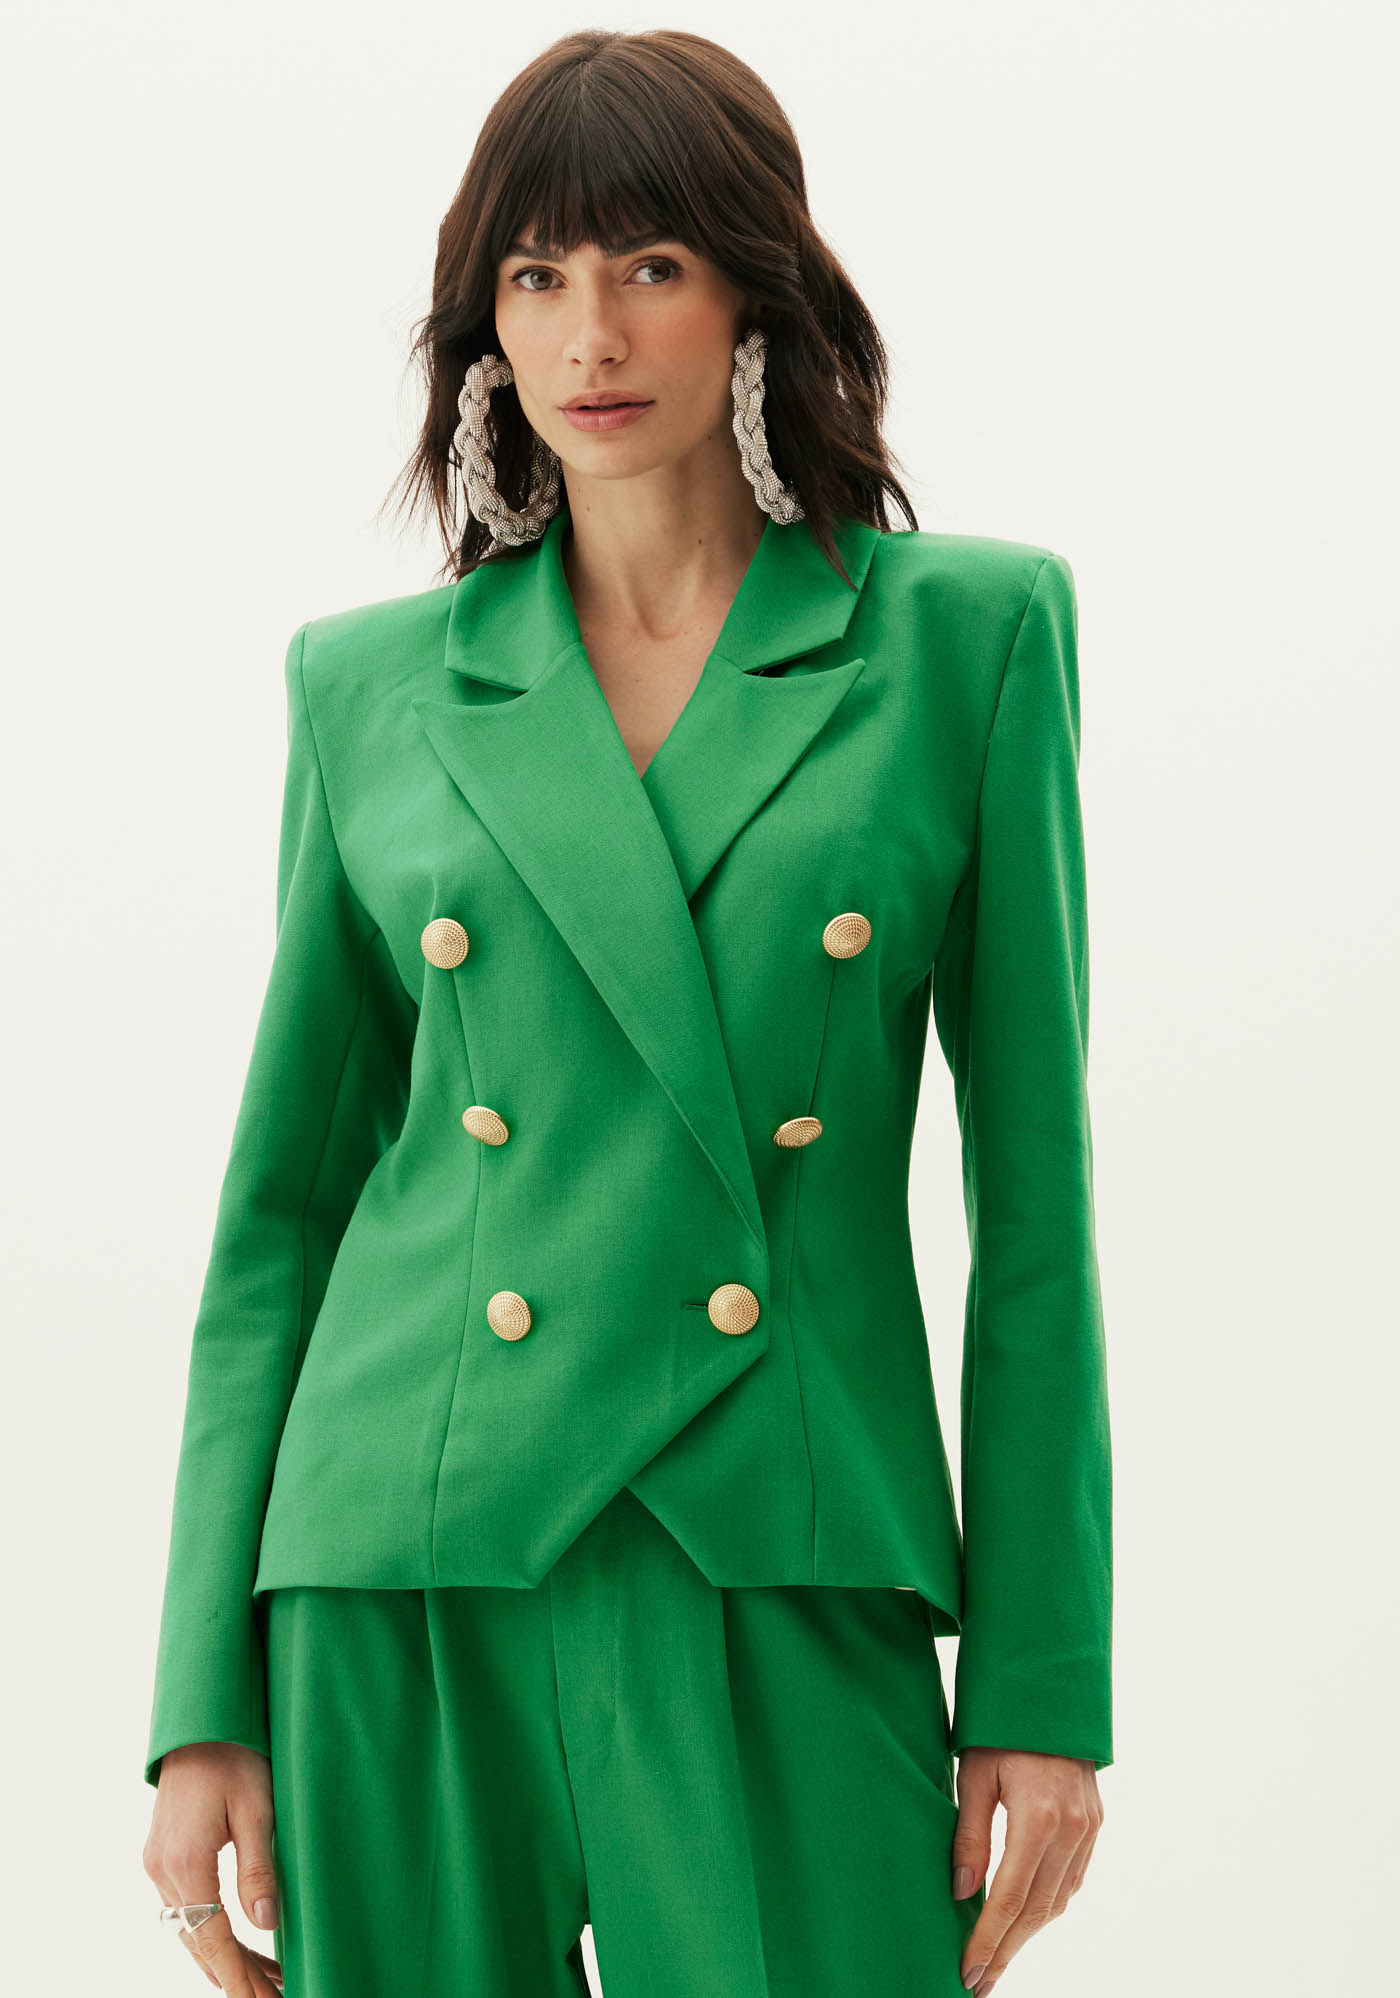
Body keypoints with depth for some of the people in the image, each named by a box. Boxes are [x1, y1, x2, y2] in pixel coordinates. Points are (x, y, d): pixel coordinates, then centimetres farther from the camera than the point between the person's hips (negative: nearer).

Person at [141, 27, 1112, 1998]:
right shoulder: (370, 686, 7)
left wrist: (1044, 1680, -1)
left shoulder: (968, 632, 3)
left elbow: (1034, 1190, 3)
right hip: (408, 1574, 2)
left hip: (785, 1592, -1)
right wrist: (206, 1704, 4)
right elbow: (282, 1203, 9)